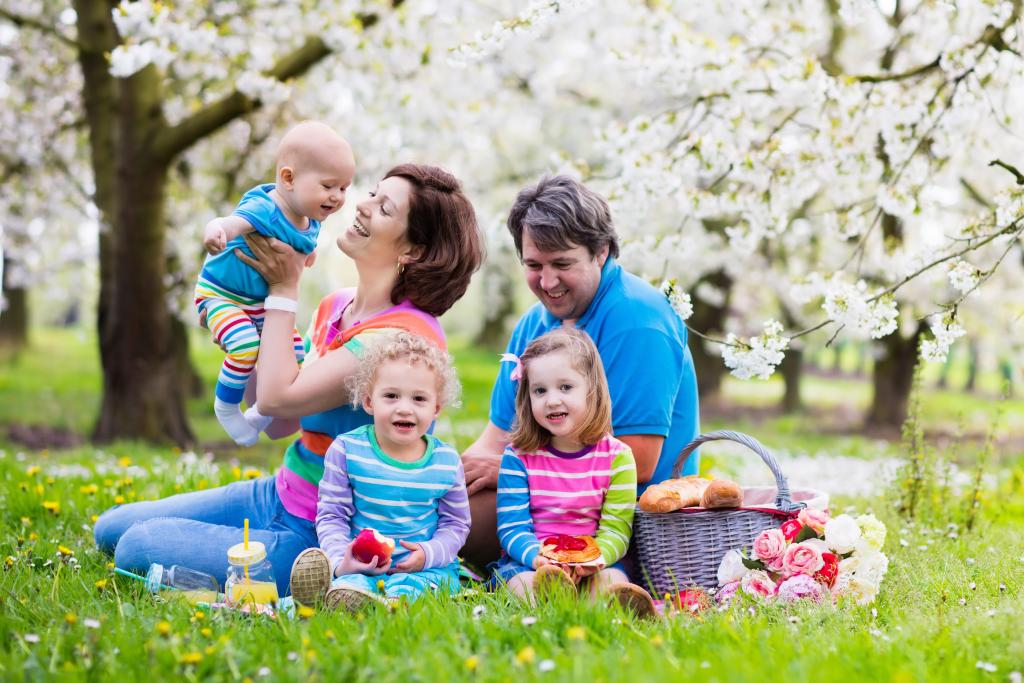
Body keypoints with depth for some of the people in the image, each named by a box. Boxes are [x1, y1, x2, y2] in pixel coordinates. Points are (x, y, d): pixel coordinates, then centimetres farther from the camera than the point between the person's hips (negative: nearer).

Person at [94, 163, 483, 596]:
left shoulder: (406, 334, -23)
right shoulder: (335, 307, 5)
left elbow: (277, 398, -26)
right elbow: (275, 424, 6)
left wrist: (283, 289, -14)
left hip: (316, 538, -9)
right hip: (278, 496, 9)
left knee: (139, 548, -16)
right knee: (112, 529, 10)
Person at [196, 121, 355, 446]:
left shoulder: (310, 218, -7)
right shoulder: (264, 210, -34)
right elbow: (232, 223, -54)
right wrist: (216, 231, -73)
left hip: (262, 301, 8)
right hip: (221, 294, -8)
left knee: (294, 353, 9)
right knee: (247, 346, -31)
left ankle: (262, 413, 31)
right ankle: (226, 407, -6)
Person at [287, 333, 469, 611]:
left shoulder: (447, 462, 3)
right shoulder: (346, 450, -1)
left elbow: (456, 524, 10)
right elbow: (331, 516, 0)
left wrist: (428, 554, -12)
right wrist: (342, 561, -19)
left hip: (427, 567, 0)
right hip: (360, 565, 0)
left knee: (406, 587, -36)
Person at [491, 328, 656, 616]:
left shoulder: (617, 456, 2)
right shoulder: (518, 456, 0)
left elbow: (615, 528, -2)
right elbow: (511, 527, -5)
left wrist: (596, 558, -25)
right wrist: (538, 557, -27)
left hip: (591, 563, 1)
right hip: (528, 561, 0)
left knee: (613, 579, -31)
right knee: (523, 582, -33)